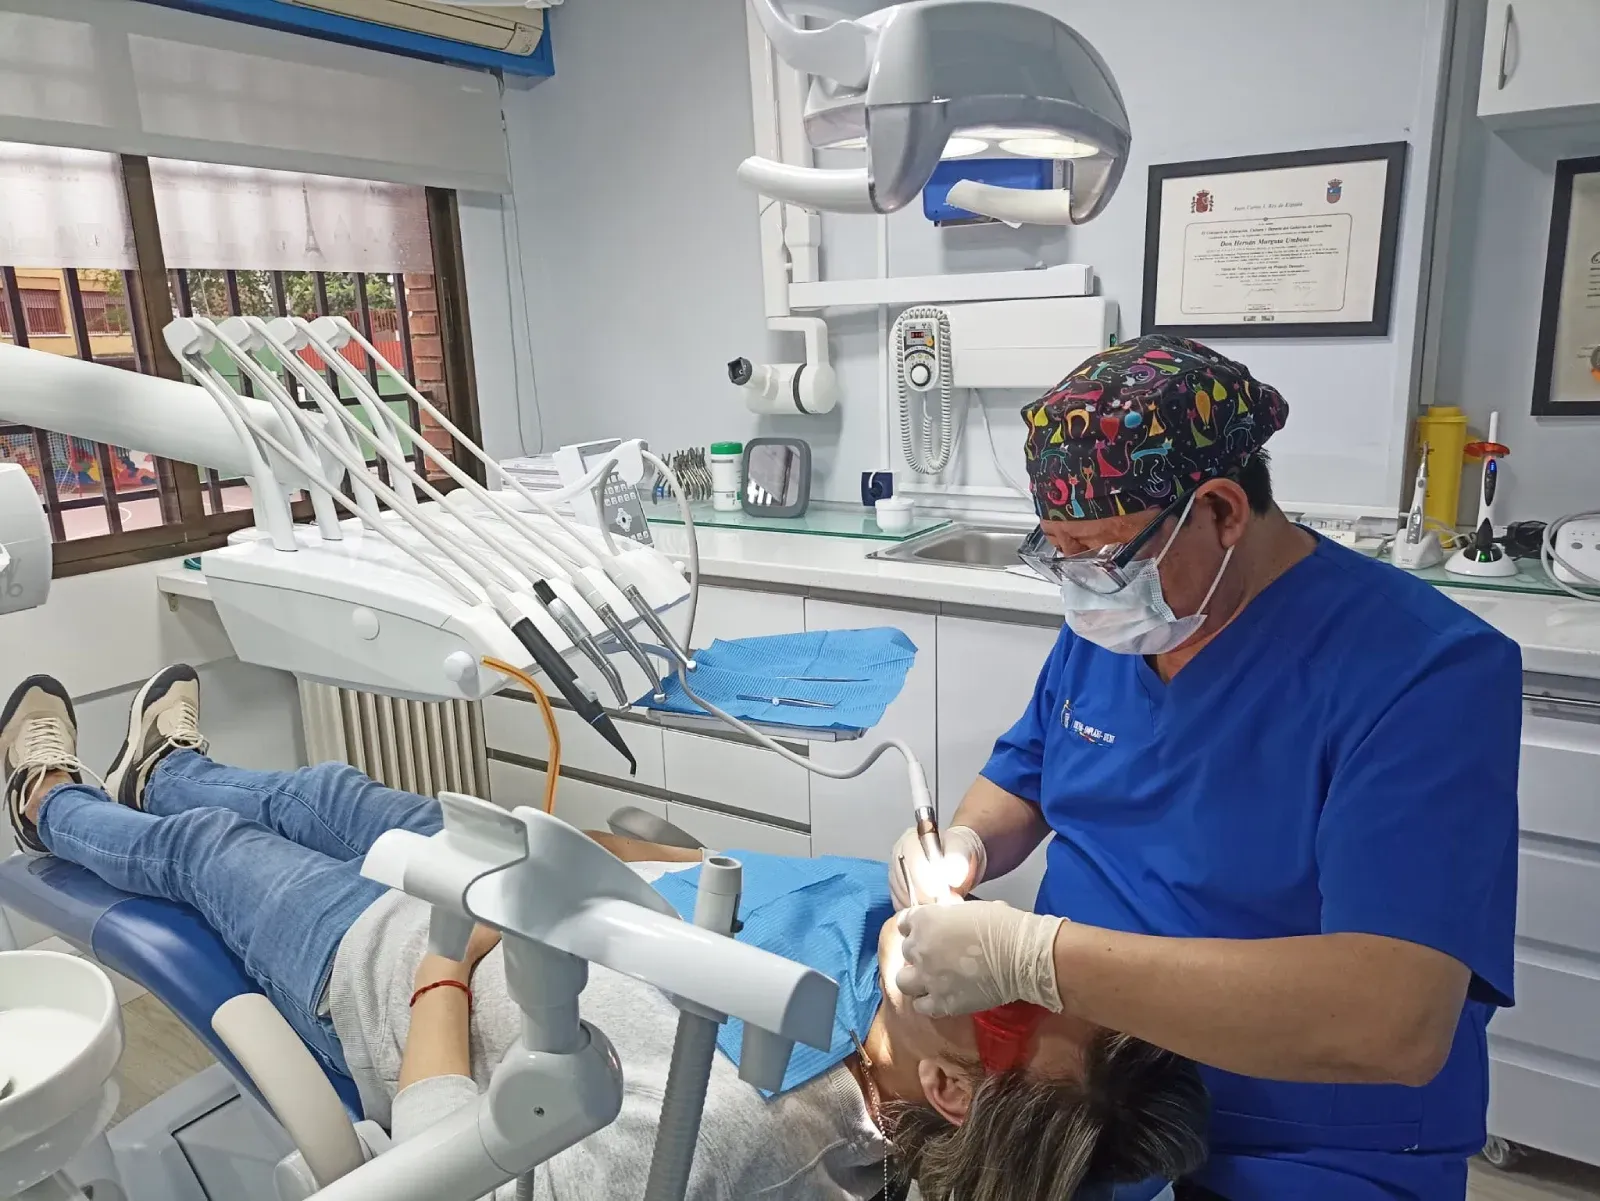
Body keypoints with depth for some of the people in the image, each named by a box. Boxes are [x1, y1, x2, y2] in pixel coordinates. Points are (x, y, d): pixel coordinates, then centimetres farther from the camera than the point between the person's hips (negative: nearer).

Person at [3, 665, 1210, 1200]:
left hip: (387, 964, -5)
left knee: (206, 845, 18)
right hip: (553, 911, 6)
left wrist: (446, 974, -23)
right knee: (330, 794, 27)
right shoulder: (886, 919, -25)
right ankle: (167, 769, 63)